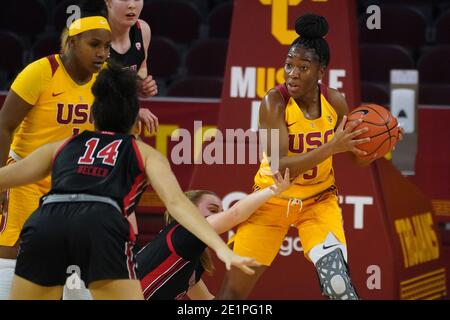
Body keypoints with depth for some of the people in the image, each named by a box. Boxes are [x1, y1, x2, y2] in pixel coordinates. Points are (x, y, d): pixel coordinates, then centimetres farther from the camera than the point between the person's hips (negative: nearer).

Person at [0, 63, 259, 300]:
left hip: (45, 223, 2)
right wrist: (222, 249, 1)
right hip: (101, 229, -2)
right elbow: (176, 202, 10)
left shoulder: (61, 148, 34)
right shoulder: (145, 153, 27)